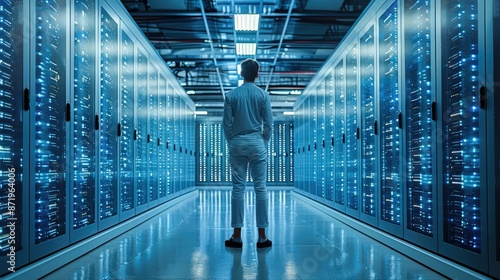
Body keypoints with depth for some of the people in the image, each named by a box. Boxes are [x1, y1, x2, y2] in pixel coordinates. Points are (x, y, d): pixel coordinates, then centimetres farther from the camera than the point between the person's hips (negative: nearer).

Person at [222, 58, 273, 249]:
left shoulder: (231, 95, 1)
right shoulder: (263, 95, 0)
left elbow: (227, 123, 0)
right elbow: (268, 123, -1)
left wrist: (231, 142, 13)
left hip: (237, 143, 1)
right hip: (257, 143, -1)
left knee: (238, 187, 3)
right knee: (260, 188, 2)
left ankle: (237, 236, 6)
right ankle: (262, 236, 5)